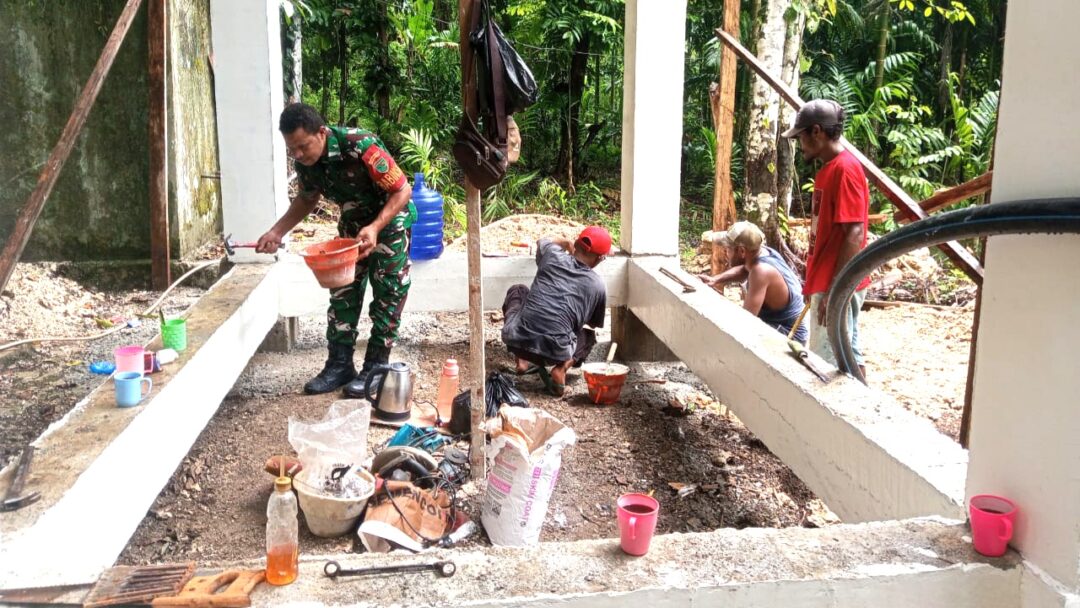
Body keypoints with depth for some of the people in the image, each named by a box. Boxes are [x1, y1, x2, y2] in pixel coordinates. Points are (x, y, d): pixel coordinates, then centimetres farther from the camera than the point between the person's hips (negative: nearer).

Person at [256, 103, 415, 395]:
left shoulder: (360, 146, -35)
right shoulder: (304, 159, -15)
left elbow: (402, 190, -27)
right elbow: (308, 198, 6)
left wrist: (375, 228, -39)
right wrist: (277, 231, -6)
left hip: (390, 219, -6)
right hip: (352, 222, 6)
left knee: (387, 295, -3)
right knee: (343, 291, 4)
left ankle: (375, 368, 4)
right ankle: (339, 365, 10)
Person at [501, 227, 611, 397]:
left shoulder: (553, 256, 9)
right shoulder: (597, 285, 7)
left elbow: (542, 241, 35)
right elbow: (594, 324, 25)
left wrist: (567, 243, 51)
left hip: (516, 338, 1)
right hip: (555, 351, -1)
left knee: (517, 291, 33)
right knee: (589, 336, 34)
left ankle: (523, 360, 21)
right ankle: (562, 368, 1)